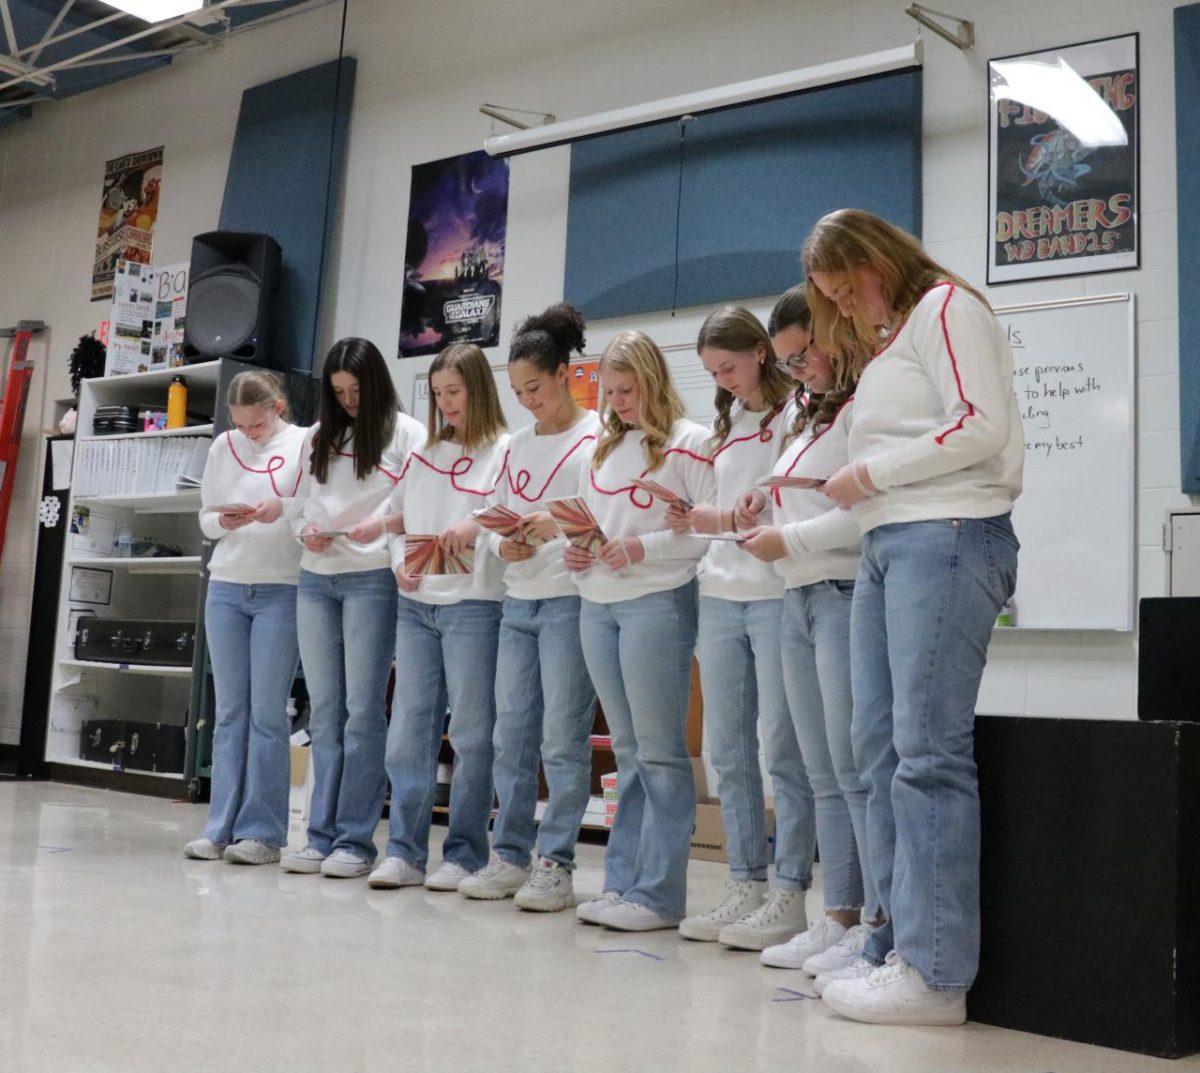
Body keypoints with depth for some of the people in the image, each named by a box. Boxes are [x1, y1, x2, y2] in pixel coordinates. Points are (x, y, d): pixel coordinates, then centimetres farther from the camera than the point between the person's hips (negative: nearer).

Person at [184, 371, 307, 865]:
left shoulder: (303, 445, -2)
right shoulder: (223, 446, 9)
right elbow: (205, 519, 12)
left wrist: (284, 509, -21)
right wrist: (224, 522, -9)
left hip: (281, 590, -4)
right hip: (226, 587, 4)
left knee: (267, 712, -2)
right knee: (229, 711, 6)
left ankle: (262, 832, 4)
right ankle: (220, 827, 11)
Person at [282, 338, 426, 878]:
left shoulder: (406, 433, 1)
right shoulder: (319, 436, 17)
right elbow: (299, 504, 19)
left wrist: (384, 525, -20)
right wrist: (306, 530, -1)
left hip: (372, 579, -5)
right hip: (315, 579, 5)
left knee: (362, 710, -4)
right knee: (324, 711, 7)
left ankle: (355, 840, 1)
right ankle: (322, 835, 12)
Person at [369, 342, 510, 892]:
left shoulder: (503, 450, 1)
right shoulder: (422, 454, 17)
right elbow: (398, 521, 20)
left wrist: (477, 526, -27)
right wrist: (399, 563, 2)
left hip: (473, 604, -5)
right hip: (415, 604, 5)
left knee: (470, 733, 0)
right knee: (408, 729, 4)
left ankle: (464, 854, 8)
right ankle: (404, 850, 11)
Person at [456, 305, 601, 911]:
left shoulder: (597, 438, -4)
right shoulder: (517, 446, 16)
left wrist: (560, 525, -25)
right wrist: (503, 543, -2)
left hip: (571, 601, -7)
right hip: (518, 602, 7)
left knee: (562, 738, -4)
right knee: (511, 734, 8)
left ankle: (555, 864, 4)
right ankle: (510, 856, 17)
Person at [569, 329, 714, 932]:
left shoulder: (689, 443, -4)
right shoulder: (603, 448, 17)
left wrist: (643, 549, -16)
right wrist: (575, 550, 4)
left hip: (657, 603, -7)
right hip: (598, 605, 7)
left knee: (658, 751, -4)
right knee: (627, 750, 11)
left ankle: (658, 893, 1)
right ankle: (621, 882, 16)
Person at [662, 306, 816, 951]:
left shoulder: (797, 413, -3)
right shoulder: (726, 424, 20)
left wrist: (724, 520, -17)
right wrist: (692, 522, 3)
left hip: (777, 595, -7)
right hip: (721, 594, 8)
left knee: (781, 748, -5)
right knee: (727, 749, 7)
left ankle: (788, 896, 2)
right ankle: (745, 888, 15)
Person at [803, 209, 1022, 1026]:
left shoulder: (944, 306, 1)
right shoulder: (885, 342, 26)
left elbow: (982, 428, -11)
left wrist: (871, 473, -7)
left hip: (947, 537, -9)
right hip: (887, 545, 9)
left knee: (926, 750, -12)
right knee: (880, 747, 3)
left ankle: (936, 973, -8)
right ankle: (903, 943, 8)